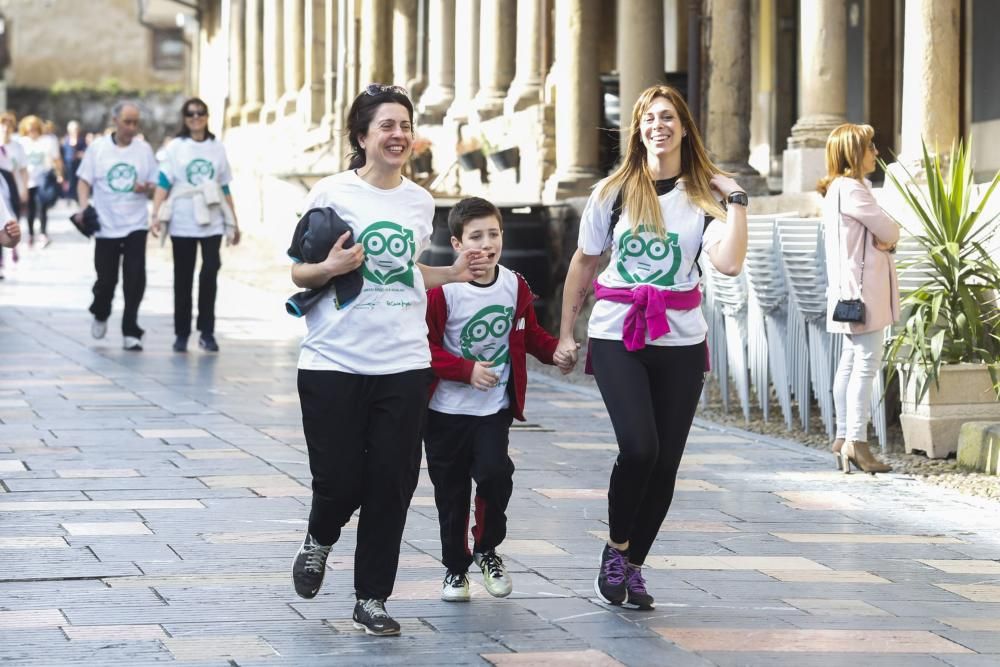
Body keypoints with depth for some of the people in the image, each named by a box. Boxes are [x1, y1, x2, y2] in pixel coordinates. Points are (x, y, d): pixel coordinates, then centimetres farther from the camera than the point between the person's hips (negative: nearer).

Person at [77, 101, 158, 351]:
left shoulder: (144, 150, 4)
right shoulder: (98, 148, 1)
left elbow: (156, 186, 9)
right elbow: (84, 181, 4)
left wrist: (147, 188, -14)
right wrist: (84, 206, -12)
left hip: (135, 226, 0)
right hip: (105, 226, 0)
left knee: (135, 279, -9)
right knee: (106, 279, 6)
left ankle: (130, 332, -2)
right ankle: (100, 315, 36)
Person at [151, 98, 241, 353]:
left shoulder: (217, 148, 9)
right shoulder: (176, 148, 3)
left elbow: (225, 188, 12)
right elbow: (163, 183, -4)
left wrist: (233, 222, 10)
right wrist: (156, 216, -15)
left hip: (212, 223, 1)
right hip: (182, 224, -1)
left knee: (210, 272, -11)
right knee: (183, 278, 6)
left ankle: (207, 332, -2)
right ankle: (181, 334, 14)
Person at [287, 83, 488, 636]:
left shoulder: (420, 202, 10)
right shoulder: (333, 194, -4)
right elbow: (298, 274, 0)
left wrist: (453, 274, 8)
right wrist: (332, 268, -20)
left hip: (403, 365, 4)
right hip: (334, 363, -4)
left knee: (391, 486, 2)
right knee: (340, 481, -4)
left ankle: (372, 600, 15)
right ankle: (319, 540, 31)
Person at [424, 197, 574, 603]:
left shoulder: (515, 287, 0)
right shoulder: (441, 291, -14)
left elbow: (529, 334, 14)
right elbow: (425, 347, -12)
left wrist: (556, 350, -4)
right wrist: (467, 370, -21)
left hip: (495, 407, 2)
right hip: (446, 409, -2)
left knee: (494, 472, -17)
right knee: (451, 491, 6)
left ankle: (487, 550, 7)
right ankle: (455, 568, 24)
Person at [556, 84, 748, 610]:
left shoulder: (704, 196, 3)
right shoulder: (614, 192, 4)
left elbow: (729, 263, -13)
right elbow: (583, 262, 12)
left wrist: (737, 200, -11)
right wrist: (565, 331, 12)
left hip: (680, 341, 2)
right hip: (616, 336, -1)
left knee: (665, 462, 1)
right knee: (639, 447, -19)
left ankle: (633, 565, 17)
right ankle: (616, 548, 3)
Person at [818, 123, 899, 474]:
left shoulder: (840, 189, 18)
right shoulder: (851, 190, -16)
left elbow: (883, 235, 16)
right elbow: (889, 231, -16)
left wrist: (884, 239, -4)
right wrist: (890, 236, 5)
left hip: (854, 290, 11)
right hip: (862, 288, -11)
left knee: (851, 362, 13)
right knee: (867, 362, -12)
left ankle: (844, 437, 17)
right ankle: (856, 441, -15)